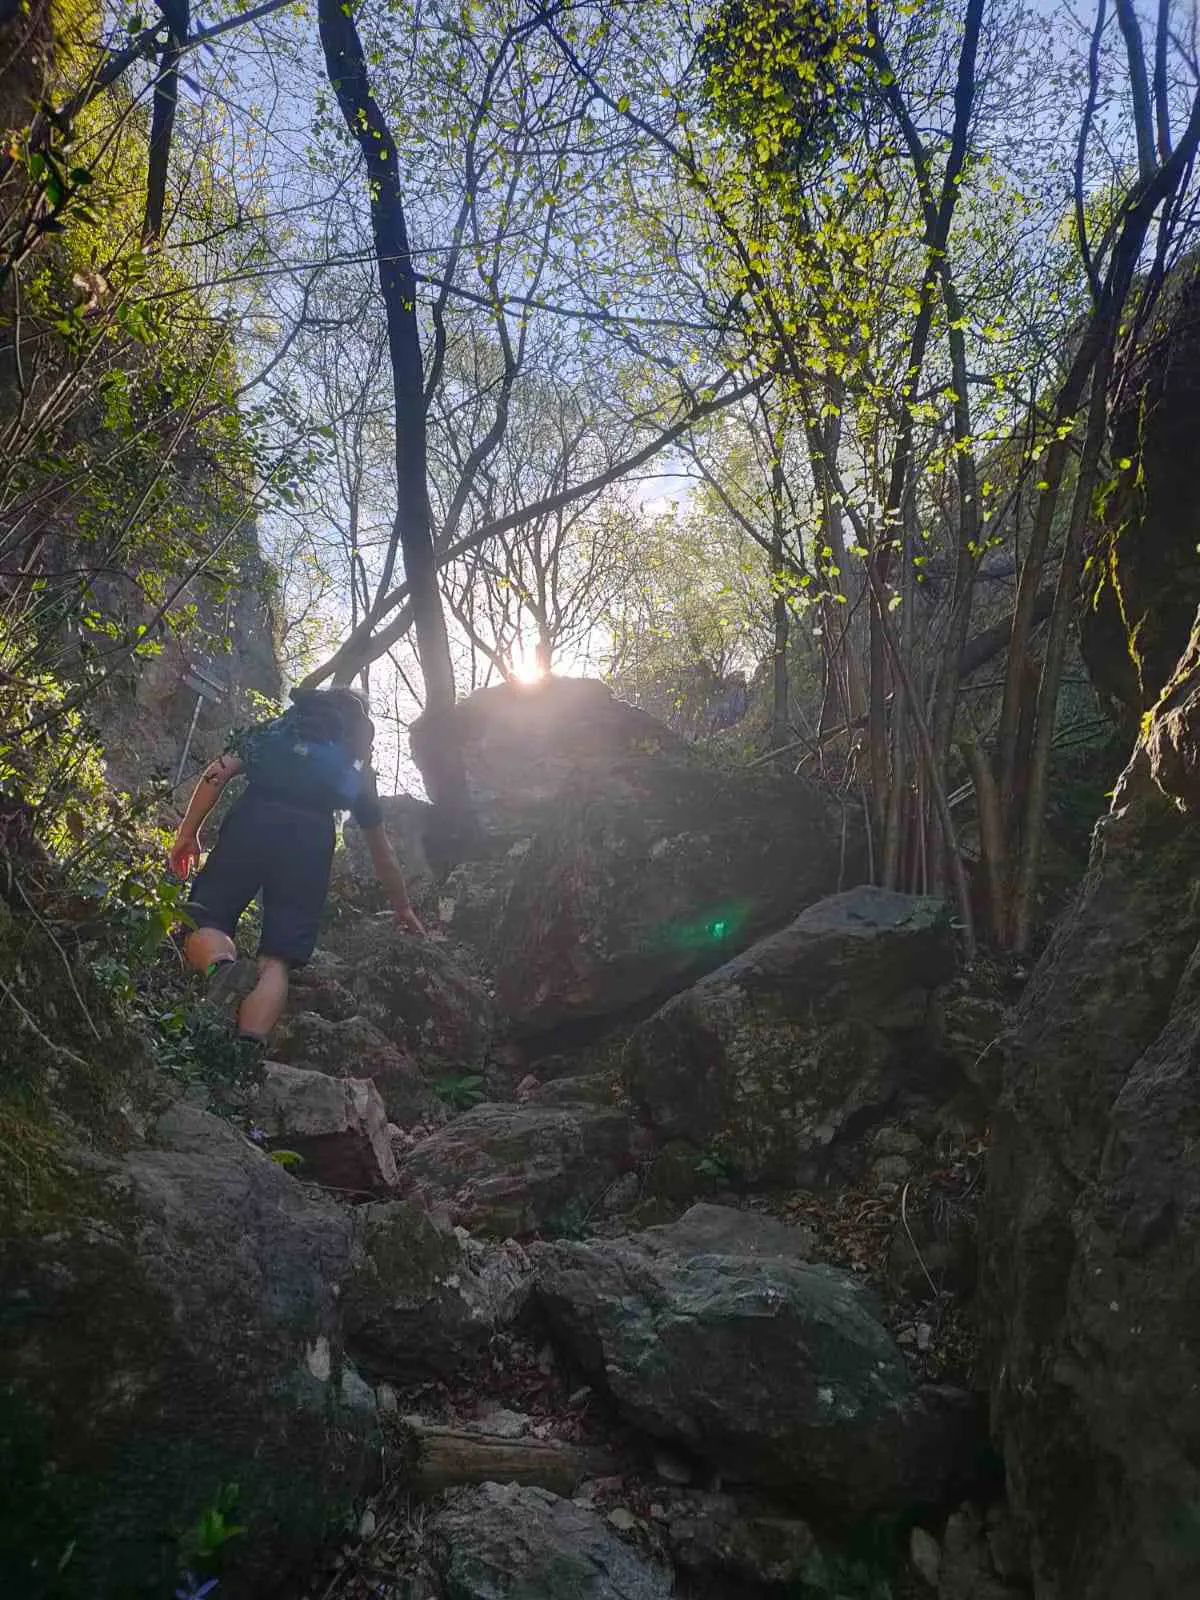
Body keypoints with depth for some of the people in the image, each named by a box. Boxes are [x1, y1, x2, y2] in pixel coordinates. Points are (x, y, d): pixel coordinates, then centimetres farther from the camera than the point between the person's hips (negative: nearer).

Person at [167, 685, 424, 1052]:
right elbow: (382, 853, 35)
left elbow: (216, 773, 16)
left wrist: (188, 833, 16)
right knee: (276, 962, 0)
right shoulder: (358, 768, 33)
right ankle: (248, 1050, -21)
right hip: (312, 839, 0)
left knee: (204, 921, 4)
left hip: (252, 821, 0)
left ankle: (221, 965, -30)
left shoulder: (275, 728, 34)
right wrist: (404, 909, 45)